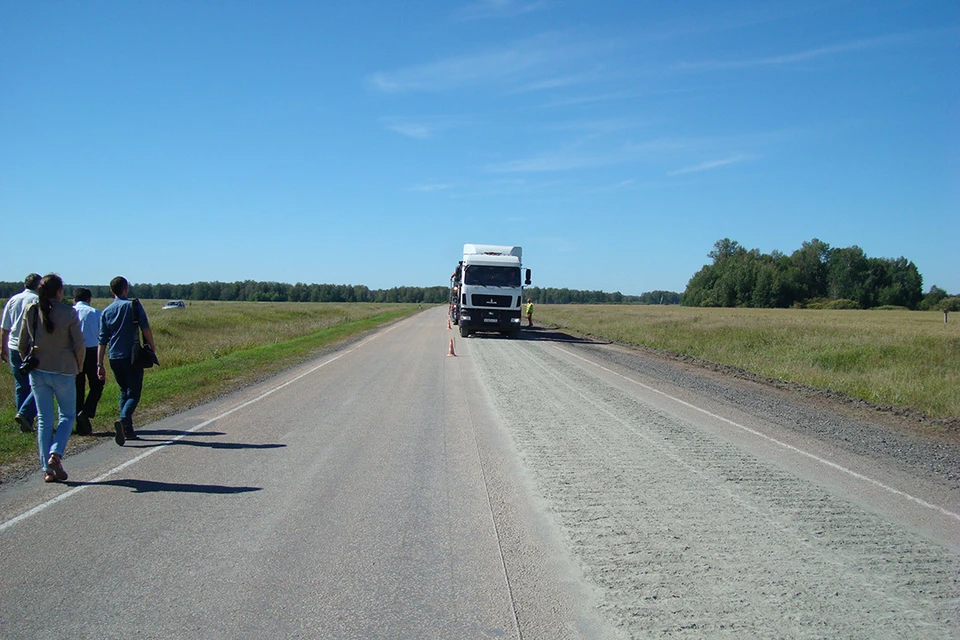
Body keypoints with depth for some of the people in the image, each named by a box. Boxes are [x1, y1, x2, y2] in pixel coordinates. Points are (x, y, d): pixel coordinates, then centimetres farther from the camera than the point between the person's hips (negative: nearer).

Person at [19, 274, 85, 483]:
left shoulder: (30, 311, 0)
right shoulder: (68, 313, -11)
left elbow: (22, 345, 4)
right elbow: (79, 345, -9)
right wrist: (78, 367, 7)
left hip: (37, 372, 4)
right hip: (63, 372, -3)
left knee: (44, 420, 10)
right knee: (67, 415, 14)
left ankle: (47, 469, 10)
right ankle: (55, 454, -6)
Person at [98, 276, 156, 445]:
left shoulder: (106, 311, 8)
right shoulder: (133, 305, -3)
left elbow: (102, 340, 6)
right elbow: (145, 328, -9)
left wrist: (100, 364, 7)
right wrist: (152, 346, 6)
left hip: (114, 358, 4)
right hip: (132, 356, -4)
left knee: (124, 392, 17)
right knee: (133, 393, -3)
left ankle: (128, 431, 15)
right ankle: (123, 419, -30)